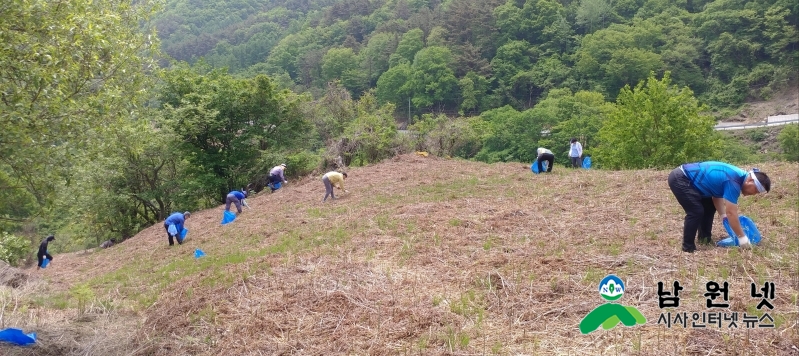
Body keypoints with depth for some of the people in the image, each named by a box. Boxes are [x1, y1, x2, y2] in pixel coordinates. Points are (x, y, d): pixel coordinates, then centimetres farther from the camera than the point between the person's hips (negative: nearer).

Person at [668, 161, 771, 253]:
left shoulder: (737, 176, 9)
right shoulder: (733, 182, -22)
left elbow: (717, 195, 18)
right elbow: (731, 212, -21)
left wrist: (723, 216, 9)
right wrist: (742, 237, -14)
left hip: (687, 178, 11)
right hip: (679, 179, -11)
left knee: (709, 206, 16)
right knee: (696, 211, -16)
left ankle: (705, 239, 26)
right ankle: (688, 247, -5)